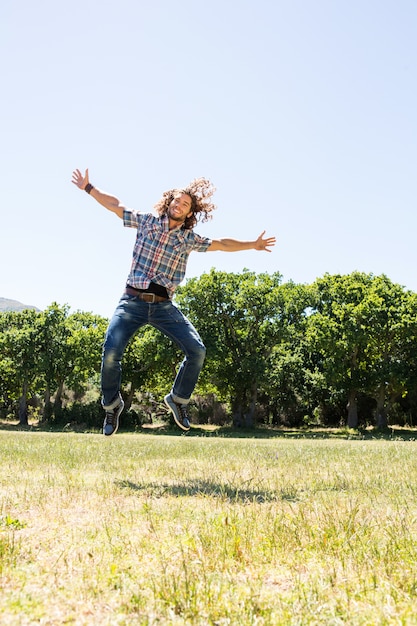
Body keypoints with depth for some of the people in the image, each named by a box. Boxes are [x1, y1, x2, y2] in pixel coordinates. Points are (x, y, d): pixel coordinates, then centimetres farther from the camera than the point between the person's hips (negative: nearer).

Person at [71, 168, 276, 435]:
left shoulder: (189, 239, 11)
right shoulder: (146, 221, 9)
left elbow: (221, 244, 20)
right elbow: (115, 204, 16)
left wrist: (253, 245, 21)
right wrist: (88, 187, 15)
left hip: (164, 306, 2)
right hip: (132, 302, -2)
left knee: (197, 350, -11)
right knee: (111, 353, -19)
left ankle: (178, 399, 13)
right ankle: (112, 405, 8)